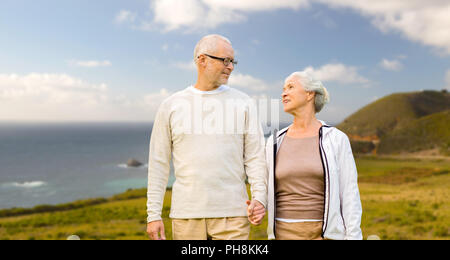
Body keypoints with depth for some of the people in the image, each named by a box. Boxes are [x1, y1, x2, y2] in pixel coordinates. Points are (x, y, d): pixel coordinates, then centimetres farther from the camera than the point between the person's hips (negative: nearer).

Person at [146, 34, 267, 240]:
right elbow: (159, 163, 5)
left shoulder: (242, 102, 6)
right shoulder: (171, 105, 5)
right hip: (186, 215, 0)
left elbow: (255, 156, 5)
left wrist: (259, 196, -10)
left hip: (232, 214, 0)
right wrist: (153, 214, 2)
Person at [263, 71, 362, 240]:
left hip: (324, 234, -2)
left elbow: (350, 195, -3)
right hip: (285, 234, 3)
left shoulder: (336, 140, -3)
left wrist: (353, 236, -7)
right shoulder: (275, 142, 5)